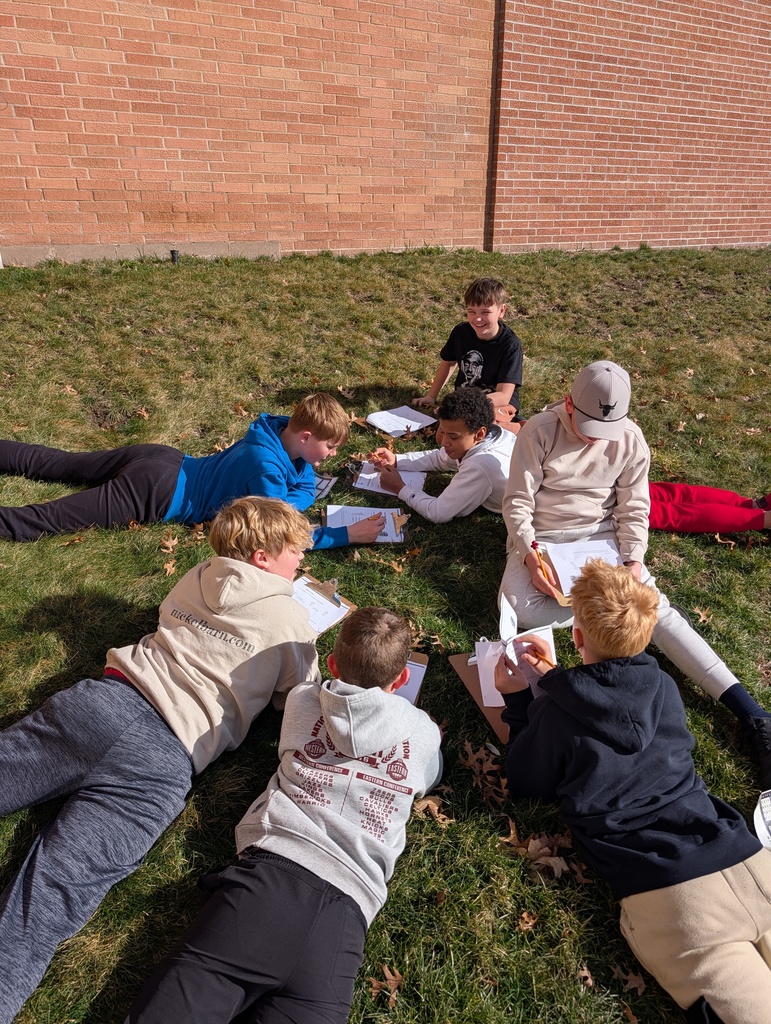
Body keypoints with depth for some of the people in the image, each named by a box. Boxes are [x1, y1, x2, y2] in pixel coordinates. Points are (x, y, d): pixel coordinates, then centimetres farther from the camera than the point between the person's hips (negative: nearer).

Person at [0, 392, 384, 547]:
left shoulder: (279, 431, -2)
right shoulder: (267, 466, -28)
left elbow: (306, 489, 12)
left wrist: (279, 504, -8)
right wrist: (347, 535, -27)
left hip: (162, 460, 8)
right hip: (156, 494, -8)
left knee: (53, 464, 20)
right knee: (45, 519, -6)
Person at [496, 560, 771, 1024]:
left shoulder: (554, 712, -4)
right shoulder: (664, 686, 11)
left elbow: (525, 784, 13)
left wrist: (517, 698, 18)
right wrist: (553, 675, 37)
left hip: (662, 884, -5)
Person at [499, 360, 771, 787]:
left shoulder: (629, 438, -7)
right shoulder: (539, 430, -15)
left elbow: (633, 509, -1)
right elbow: (518, 502, -11)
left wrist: (633, 561, -15)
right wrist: (529, 555, -24)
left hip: (601, 536, 1)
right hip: (541, 537, -1)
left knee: (657, 607, -16)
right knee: (521, 607, -30)